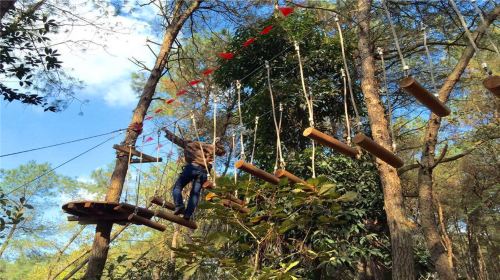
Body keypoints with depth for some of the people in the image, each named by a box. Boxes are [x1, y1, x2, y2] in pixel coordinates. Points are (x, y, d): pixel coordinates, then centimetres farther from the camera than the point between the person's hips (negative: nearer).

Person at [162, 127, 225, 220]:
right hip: (203, 172, 3)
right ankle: (188, 214, -13)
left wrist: (166, 131, 45)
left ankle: (179, 206, -23)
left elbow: (175, 139, 31)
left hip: (192, 167, -3)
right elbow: (222, 151, 37)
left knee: (177, 187, 0)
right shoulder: (210, 147, 28)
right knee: (195, 193, 1)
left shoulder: (189, 144, 24)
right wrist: (218, 143, 43)